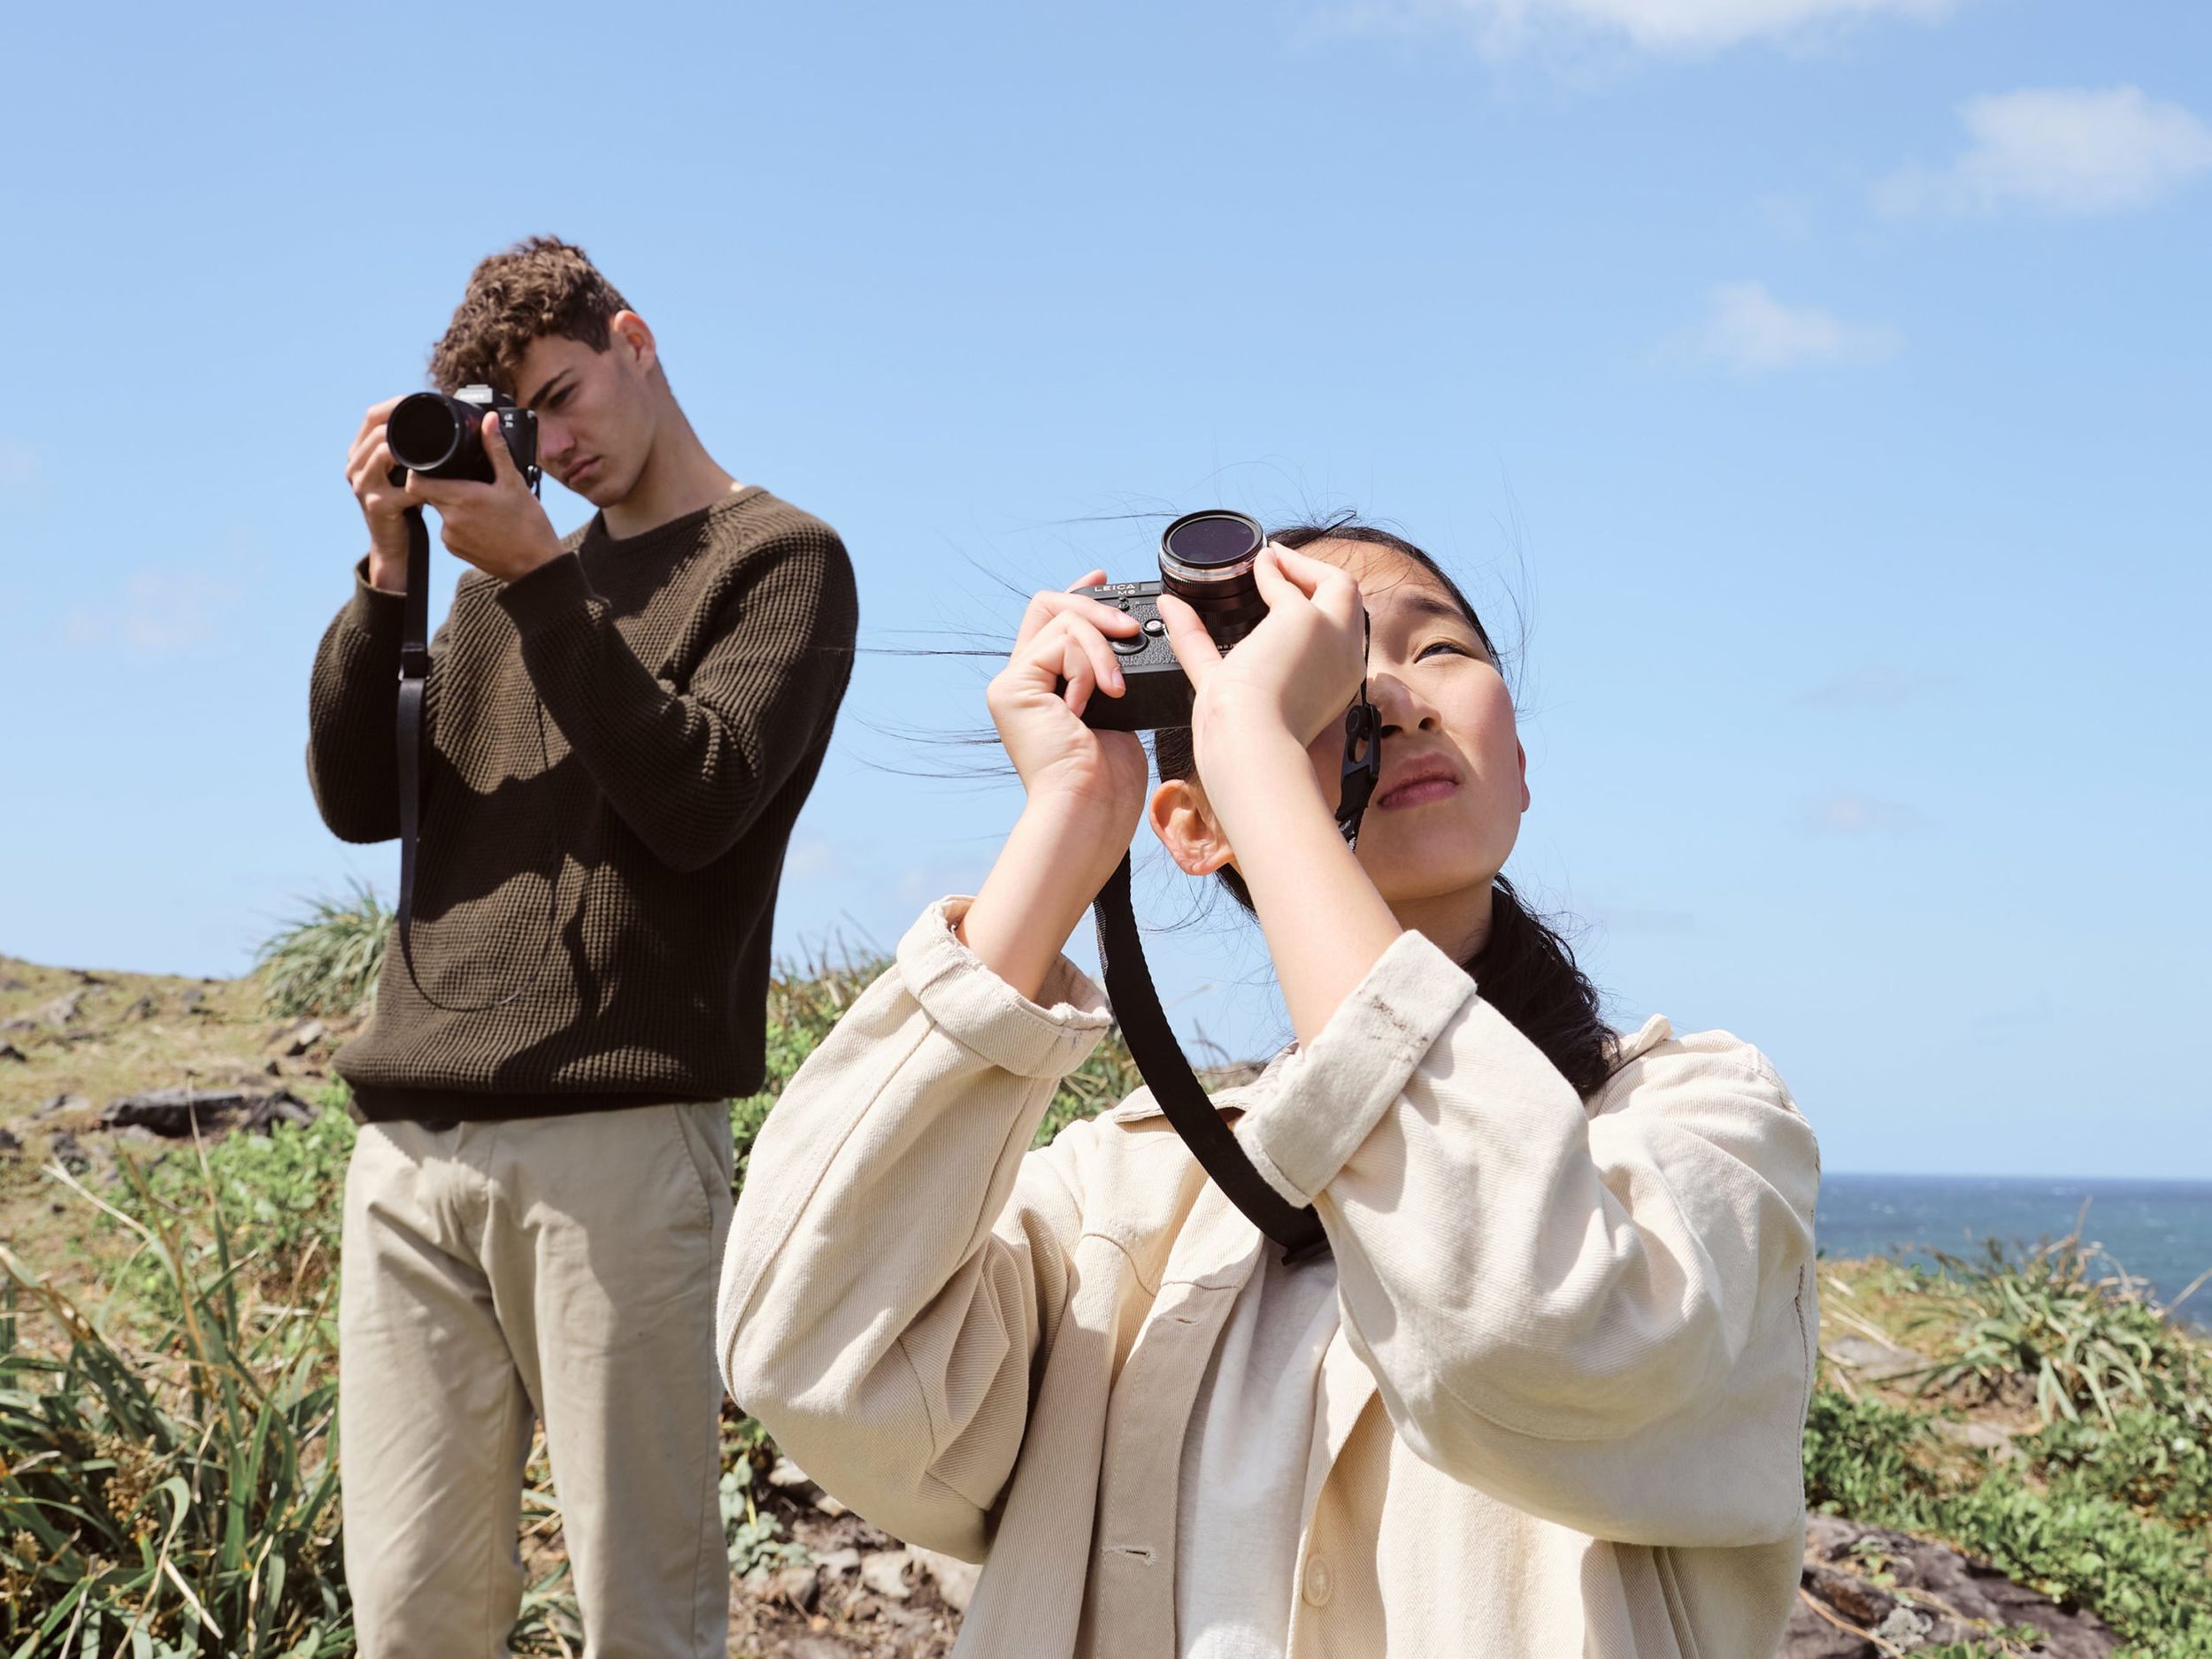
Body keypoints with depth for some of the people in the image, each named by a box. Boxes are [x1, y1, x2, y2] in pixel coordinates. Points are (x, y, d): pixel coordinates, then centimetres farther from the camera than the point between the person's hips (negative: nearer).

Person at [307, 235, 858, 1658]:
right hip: (413, 1141, 5)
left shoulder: (780, 557, 7)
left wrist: (537, 573, -9)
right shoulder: (510, 561, 24)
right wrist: (388, 569, 4)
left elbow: (697, 803, -7)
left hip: (616, 1136, -5)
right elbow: (358, 798, 15)